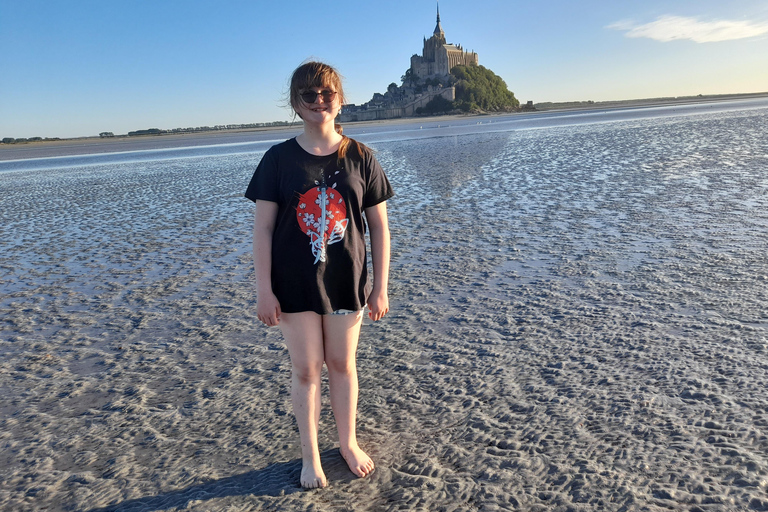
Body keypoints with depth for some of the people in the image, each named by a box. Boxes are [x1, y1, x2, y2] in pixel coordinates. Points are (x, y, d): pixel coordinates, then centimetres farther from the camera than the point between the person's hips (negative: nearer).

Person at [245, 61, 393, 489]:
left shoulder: (359, 157, -2)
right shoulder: (279, 159, -4)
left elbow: (380, 226, 0)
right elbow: (262, 228, -4)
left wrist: (381, 287, -2)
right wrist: (264, 290, -7)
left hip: (346, 280, 1)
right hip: (295, 283, 0)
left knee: (342, 365, 14)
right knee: (306, 369, 9)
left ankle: (349, 443, 36)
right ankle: (310, 454, 29)